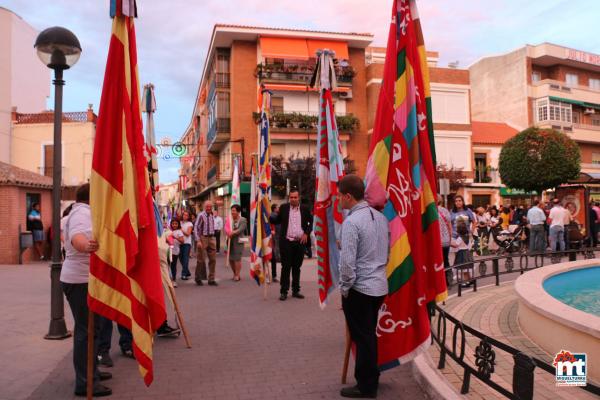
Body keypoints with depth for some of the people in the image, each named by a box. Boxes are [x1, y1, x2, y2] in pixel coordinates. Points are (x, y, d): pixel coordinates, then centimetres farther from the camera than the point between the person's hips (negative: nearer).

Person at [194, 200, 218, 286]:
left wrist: (214, 239, 14)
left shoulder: (212, 216, 9)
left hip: (212, 238, 6)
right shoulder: (201, 216, -10)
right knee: (201, 259, 2)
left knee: (213, 259, 6)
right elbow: (196, 228, -13)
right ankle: (198, 278, 19)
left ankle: (211, 279, 15)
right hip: (203, 238, -6)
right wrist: (198, 240, -19)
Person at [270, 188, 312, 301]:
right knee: (285, 267, 1)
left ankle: (295, 290, 21)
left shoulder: (304, 209, 5)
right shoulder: (283, 207, 3)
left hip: (300, 242, 2)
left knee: (296, 267, 11)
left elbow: (311, 222, 14)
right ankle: (284, 291, 8)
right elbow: (277, 220, 3)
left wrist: (306, 233, 2)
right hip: (286, 242, -2)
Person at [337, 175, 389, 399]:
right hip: (379, 285, 8)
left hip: (360, 288, -8)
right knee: (370, 334, 20)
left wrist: (345, 288, -8)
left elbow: (347, 262, -21)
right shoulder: (381, 217, 6)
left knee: (362, 336, 5)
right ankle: (371, 378, 33)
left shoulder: (351, 222, -18)